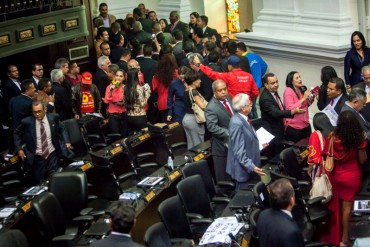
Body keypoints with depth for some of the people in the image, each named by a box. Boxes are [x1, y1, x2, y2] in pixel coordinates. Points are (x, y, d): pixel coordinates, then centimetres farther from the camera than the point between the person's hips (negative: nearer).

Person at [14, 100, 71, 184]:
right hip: (37, 158, -1)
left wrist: (66, 141, 1)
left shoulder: (54, 117, -6)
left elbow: (62, 129, 13)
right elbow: (17, 133, 7)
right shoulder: (27, 122, -10)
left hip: (52, 155, 1)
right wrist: (19, 149, -1)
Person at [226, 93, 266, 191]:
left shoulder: (242, 118, 2)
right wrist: (251, 167, -28)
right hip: (243, 168, -9)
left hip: (249, 165, 9)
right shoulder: (237, 123, -27)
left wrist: (258, 145, 22)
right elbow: (239, 151, -26)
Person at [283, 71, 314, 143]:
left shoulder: (301, 89, 6)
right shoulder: (288, 91, -12)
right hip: (294, 127, -6)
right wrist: (303, 98, -21)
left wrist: (312, 98, 2)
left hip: (305, 125, 6)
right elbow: (290, 109, -20)